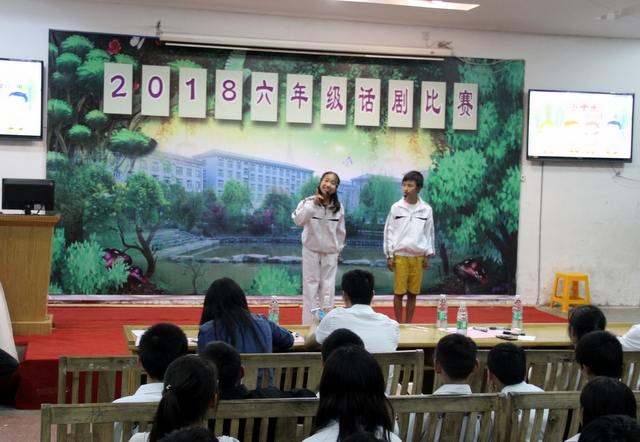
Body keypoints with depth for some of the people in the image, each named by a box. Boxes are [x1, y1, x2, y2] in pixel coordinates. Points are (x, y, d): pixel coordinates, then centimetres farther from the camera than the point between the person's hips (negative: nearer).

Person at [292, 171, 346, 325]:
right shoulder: (308, 201, -11)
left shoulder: (338, 207, -2)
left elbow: (340, 230, 6)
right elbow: (298, 220, -27)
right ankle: (308, 324, 7)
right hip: (311, 251, -2)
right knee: (310, 288, 1)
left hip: (330, 253, 2)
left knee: (328, 289, 6)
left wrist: (339, 250, 9)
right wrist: (313, 205, -33)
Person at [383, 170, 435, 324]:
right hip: (400, 255, -1)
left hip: (418, 256, 1)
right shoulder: (396, 208, -2)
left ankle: (408, 323, 16)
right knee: (399, 291, 1)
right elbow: (389, 232, 1)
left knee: (413, 292, 7)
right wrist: (389, 255, -2)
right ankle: (399, 323, 10)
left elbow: (429, 233, 7)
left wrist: (428, 256, 5)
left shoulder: (426, 209, 1)